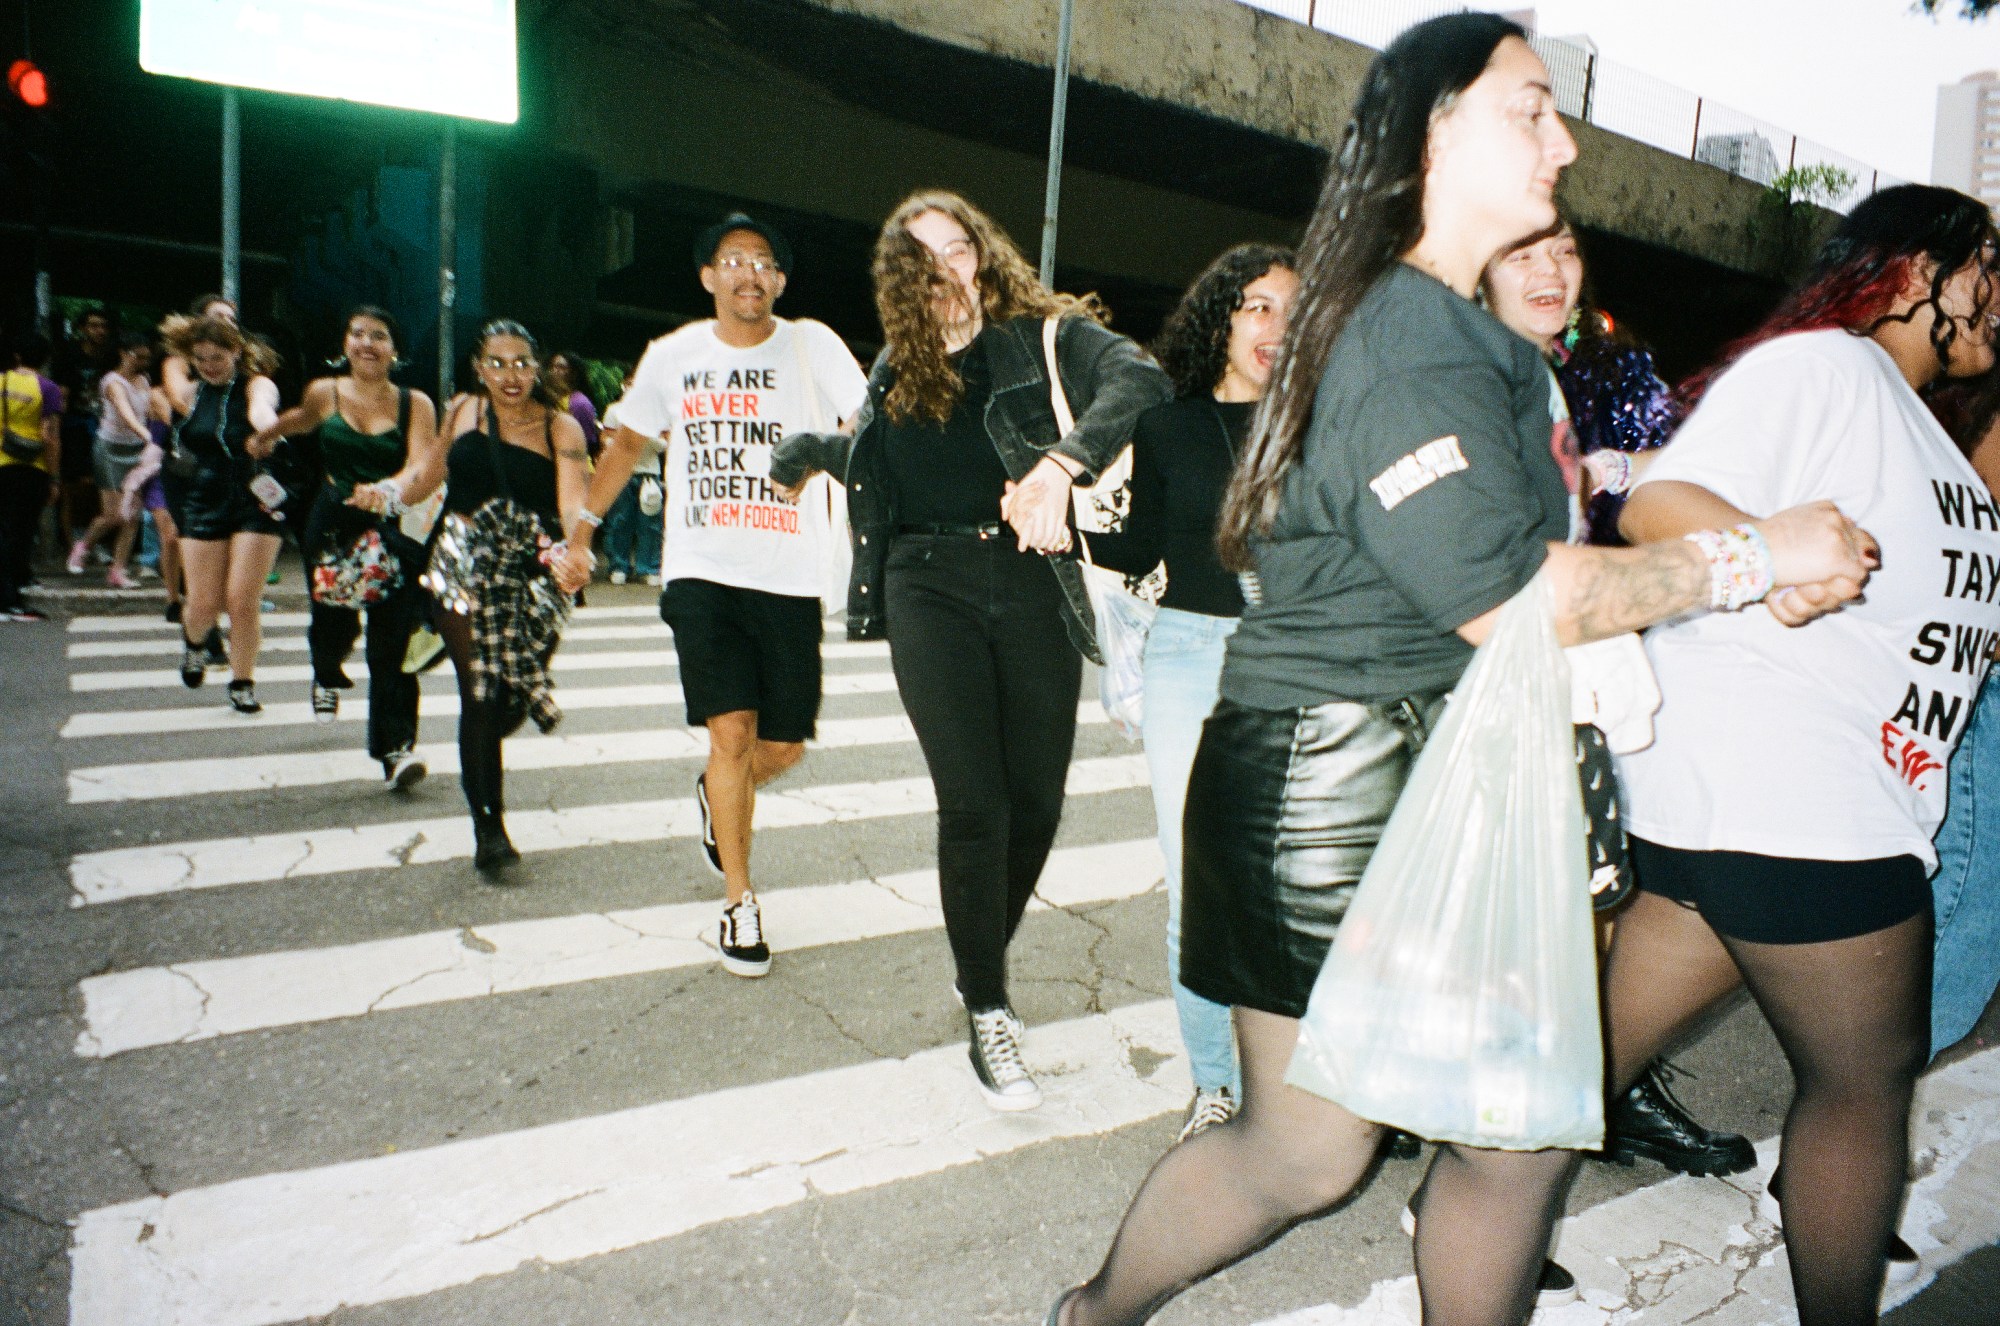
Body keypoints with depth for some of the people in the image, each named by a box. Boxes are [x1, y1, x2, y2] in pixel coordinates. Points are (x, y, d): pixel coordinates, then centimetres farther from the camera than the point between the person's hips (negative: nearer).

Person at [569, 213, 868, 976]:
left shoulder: (810, 345, -1)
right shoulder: (672, 356, 7)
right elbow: (629, 442, 21)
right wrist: (583, 527, 22)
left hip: (791, 578, 0)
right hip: (702, 573, 0)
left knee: (784, 745, 6)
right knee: (732, 731, -9)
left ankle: (717, 801, 42)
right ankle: (739, 900, 8)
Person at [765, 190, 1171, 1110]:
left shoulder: (1044, 334, 2)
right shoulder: (897, 372, 15)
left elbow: (1137, 378, -19)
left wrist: (1061, 463, -32)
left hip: (1031, 583, -1)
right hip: (932, 587, 1)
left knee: (1037, 801, 3)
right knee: (973, 805, -6)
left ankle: (981, 965, 29)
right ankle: (988, 1016, 6)